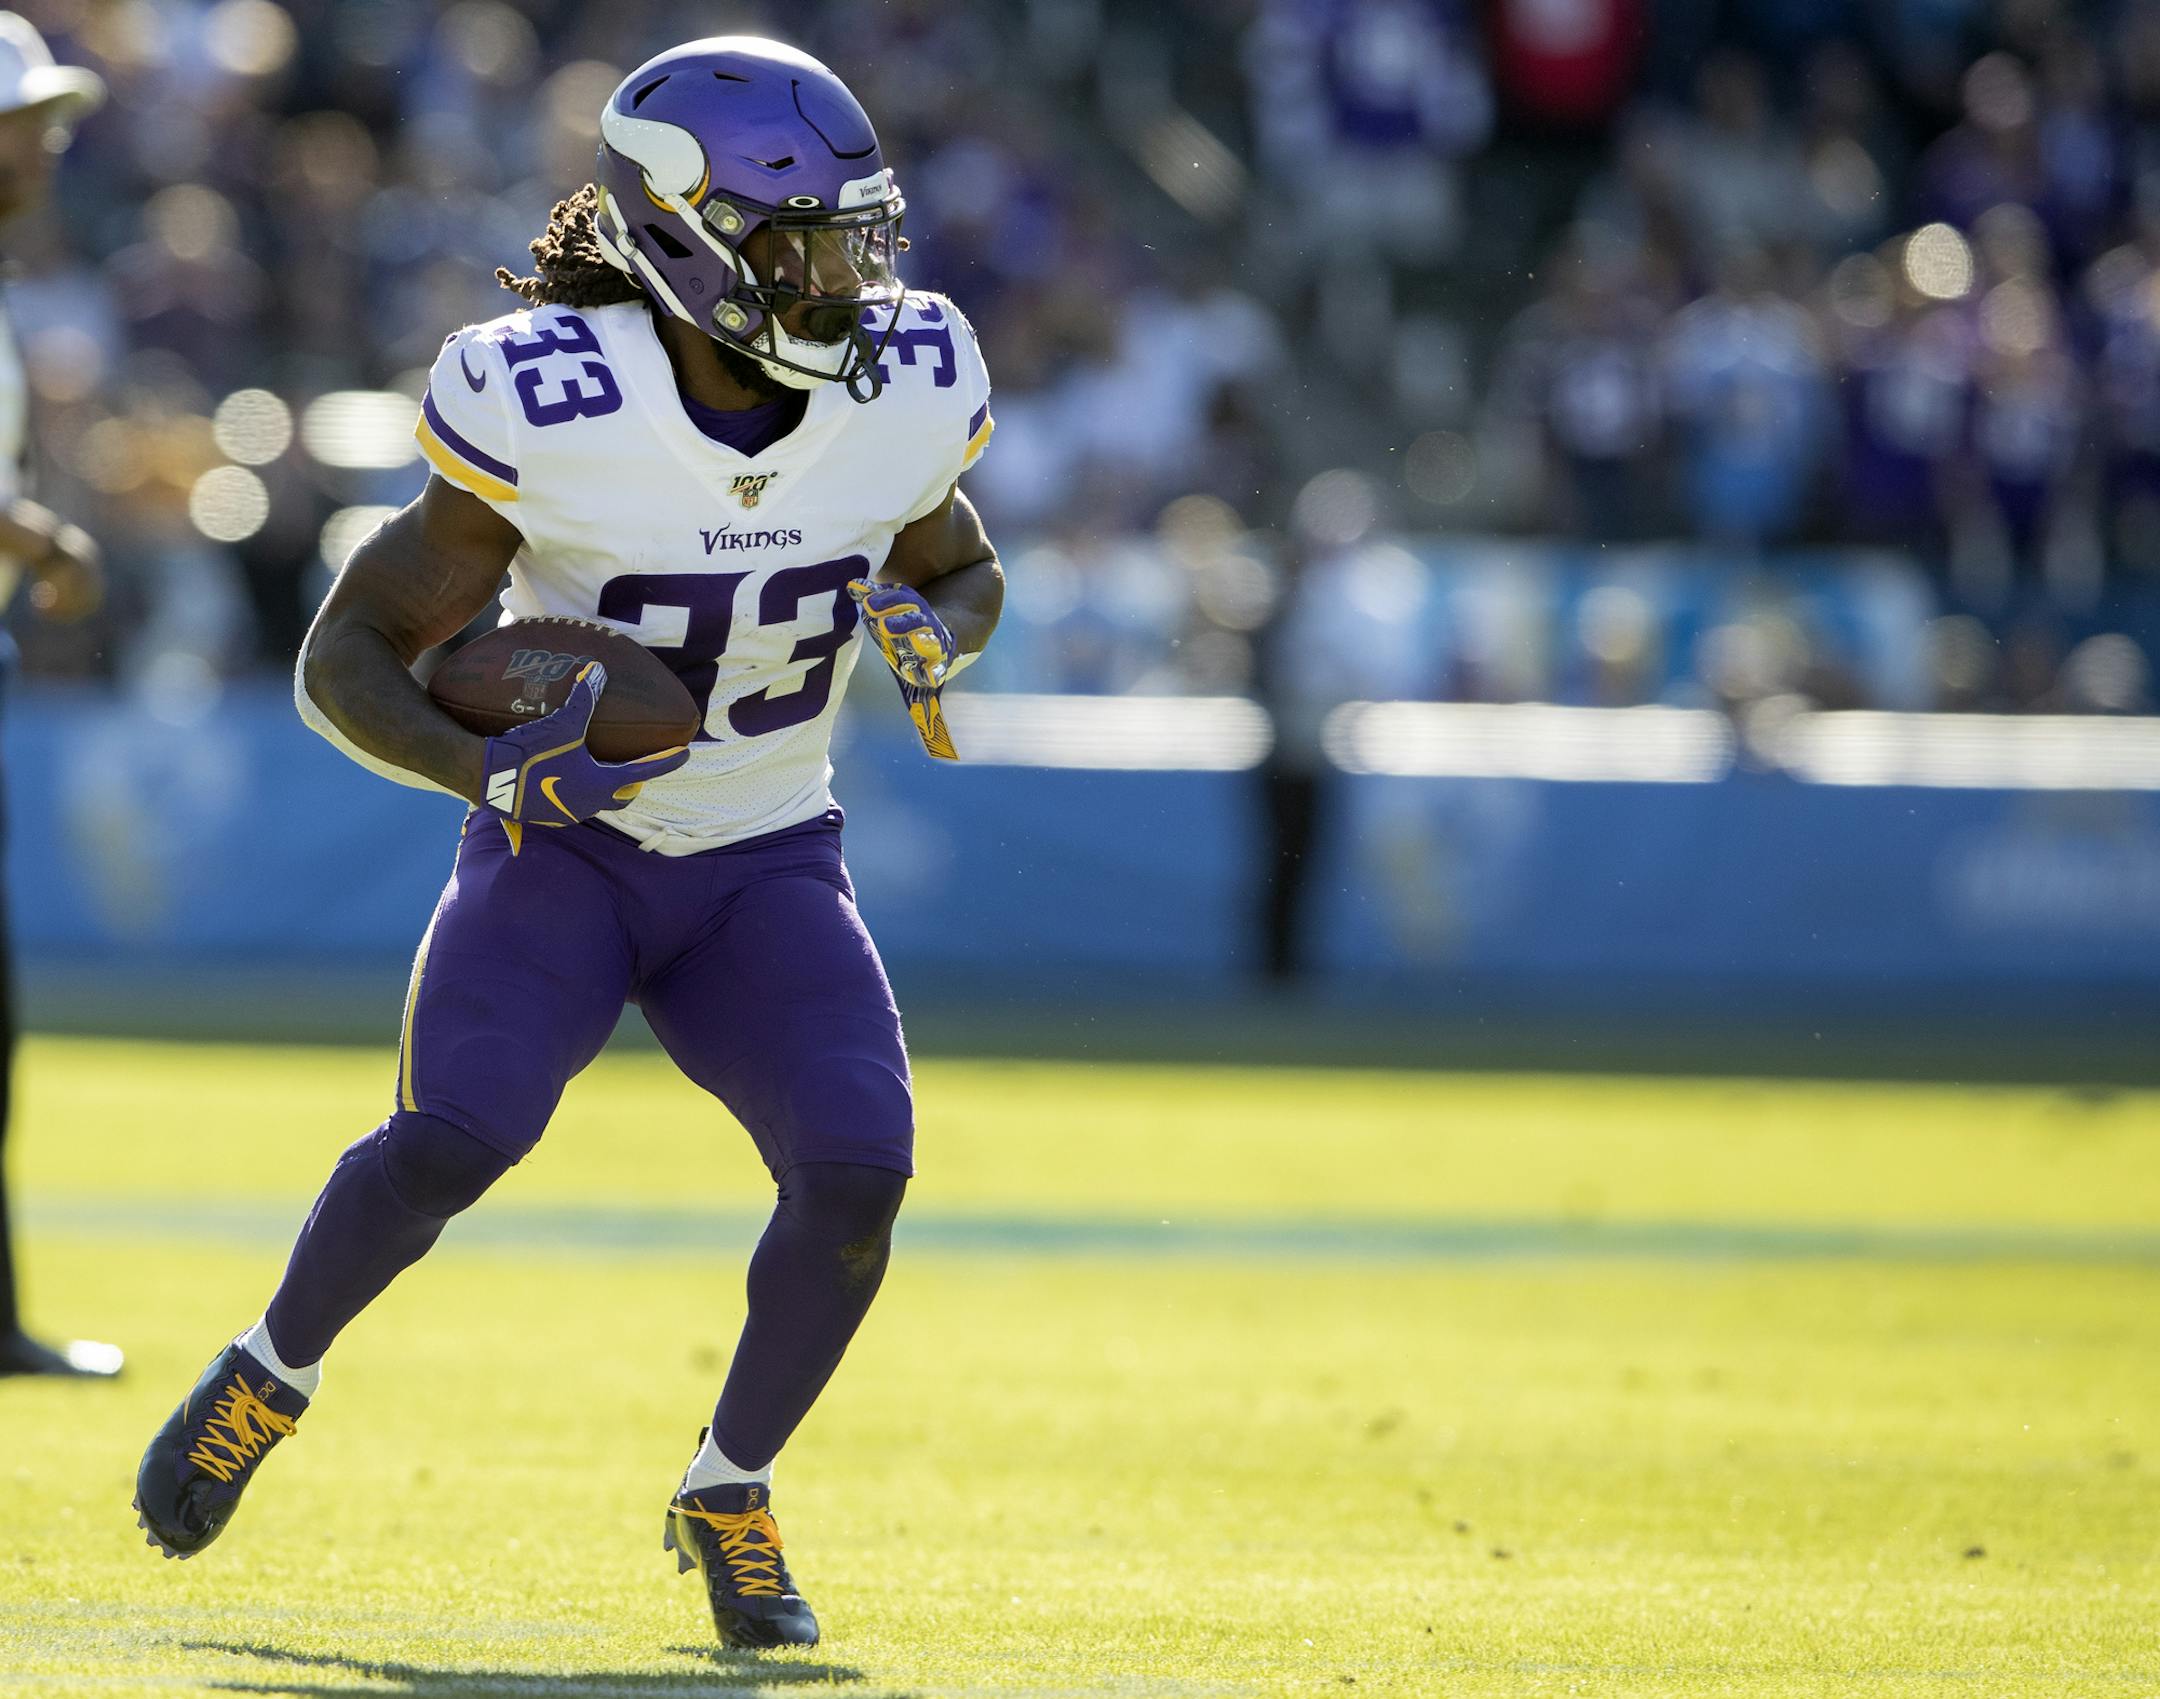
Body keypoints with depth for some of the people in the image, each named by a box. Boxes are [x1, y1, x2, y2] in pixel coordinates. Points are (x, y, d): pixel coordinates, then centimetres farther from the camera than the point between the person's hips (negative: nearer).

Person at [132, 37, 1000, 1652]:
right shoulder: (551, 414, -21)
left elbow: (962, 568, 13)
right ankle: (274, 1373, 5)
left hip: (766, 866, 3)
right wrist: (489, 767, -33)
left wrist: (933, 625, -11)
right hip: (560, 849, -3)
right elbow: (347, 660, -14)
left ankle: (731, 1490, 4)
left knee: (859, 1164, -21)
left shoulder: (903, 395, -9)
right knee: (456, 1138, -27)